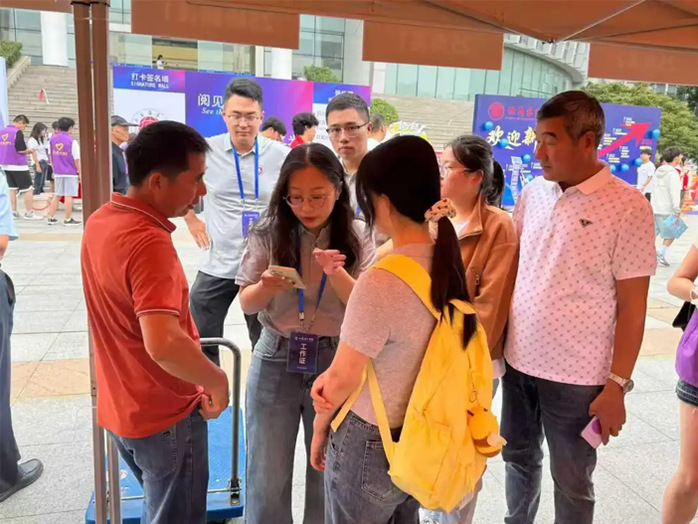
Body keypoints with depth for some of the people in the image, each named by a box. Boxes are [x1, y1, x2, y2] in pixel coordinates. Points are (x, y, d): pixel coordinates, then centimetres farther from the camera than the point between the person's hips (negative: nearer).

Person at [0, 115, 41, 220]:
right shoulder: (18, 132, -13)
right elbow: (21, 150, -18)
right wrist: (30, 151, 1)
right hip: (18, 165, -7)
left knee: (12, 188, 13)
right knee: (28, 189, 1)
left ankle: (14, 212, 14)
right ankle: (29, 213, 3)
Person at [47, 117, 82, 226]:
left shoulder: (53, 139, 5)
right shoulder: (72, 141, -11)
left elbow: (51, 156, 11)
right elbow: (76, 159, -11)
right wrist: (80, 173, -4)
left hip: (58, 172, 6)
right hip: (70, 173, -5)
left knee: (57, 195, 14)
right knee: (69, 196, 0)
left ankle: (51, 218, 17)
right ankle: (68, 220, 4)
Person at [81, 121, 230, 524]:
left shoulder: (101, 220, -1)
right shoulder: (149, 242, -30)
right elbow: (163, 344, -41)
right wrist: (217, 380, -25)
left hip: (121, 409, 8)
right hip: (165, 417, -8)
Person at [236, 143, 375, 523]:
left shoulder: (357, 238, -6)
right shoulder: (269, 233, -6)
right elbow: (247, 304, -2)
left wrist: (336, 273, -26)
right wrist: (266, 286, -24)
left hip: (335, 362, 0)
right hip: (276, 361, 0)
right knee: (267, 477, 8)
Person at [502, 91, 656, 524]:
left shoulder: (627, 207, -12)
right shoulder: (534, 193, 1)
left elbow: (632, 306, -11)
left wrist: (617, 385, -12)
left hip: (577, 376, -4)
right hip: (519, 362, 5)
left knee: (571, 482, 14)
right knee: (519, 458, 22)